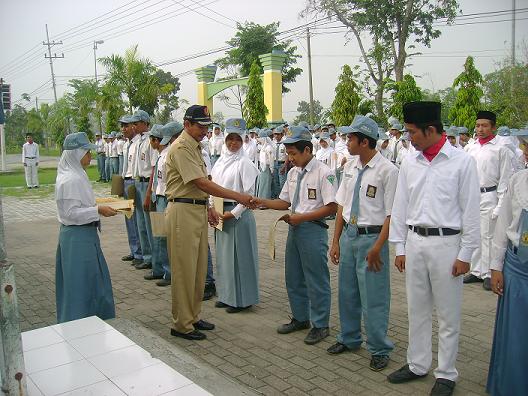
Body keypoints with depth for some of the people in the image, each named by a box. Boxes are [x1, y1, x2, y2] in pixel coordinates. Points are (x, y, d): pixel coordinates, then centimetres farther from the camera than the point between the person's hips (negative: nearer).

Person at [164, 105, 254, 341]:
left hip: (198, 210, 10)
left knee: (198, 268, 15)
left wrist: (206, 207, 18)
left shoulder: (195, 146, 15)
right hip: (183, 212, -10)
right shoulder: (181, 148, -16)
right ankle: (182, 324, 10)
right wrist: (238, 197, -23)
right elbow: (202, 183, -23)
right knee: (184, 270, -1)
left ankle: (193, 316, 28)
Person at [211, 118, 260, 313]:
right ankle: (226, 295, 27)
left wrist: (233, 213, -15)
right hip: (220, 213, 7)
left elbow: (249, 194, -13)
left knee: (238, 256, 0)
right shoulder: (220, 161, 11)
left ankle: (241, 299, 13)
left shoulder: (244, 163, -10)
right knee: (223, 255, 14)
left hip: (238, 214, -7)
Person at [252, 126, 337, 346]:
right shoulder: (293, 173, 10)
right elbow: (284, 202, 16)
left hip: (313, 229, -8)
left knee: (316, 280, 3)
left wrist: (302, 217, -17)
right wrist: (263, 202, 0)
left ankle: (320, 325, 20)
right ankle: (300, 318, 35)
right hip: (294, 228, 8)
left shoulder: (324, 173, -13)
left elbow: (332, 207, -15)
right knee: (293, 277, 17)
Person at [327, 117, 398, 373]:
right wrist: (336, 241, 9)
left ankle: (379, 349, 24)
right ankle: (349, 338, 39)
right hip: (349, 234, 7)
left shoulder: (387, 170, -15)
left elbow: (391, 215, -14)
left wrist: (377, 248, -17)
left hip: (372, 237, -7)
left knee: (373, 298, 3)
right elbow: (342, 207, 10)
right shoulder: (350, 167, 6)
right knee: (347, 292, 18)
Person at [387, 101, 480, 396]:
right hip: (414, 242, 5)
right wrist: (400, 247, 8)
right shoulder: (410, 163, 5)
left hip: (446, 243, -4)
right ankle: (418, 364, 31)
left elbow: (471, 211, -7)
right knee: (417, 310, 15)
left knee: (448, 314, 7)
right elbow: (400, 207, 9)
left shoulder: (462, 162, -8)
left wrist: (465, 255, -7)